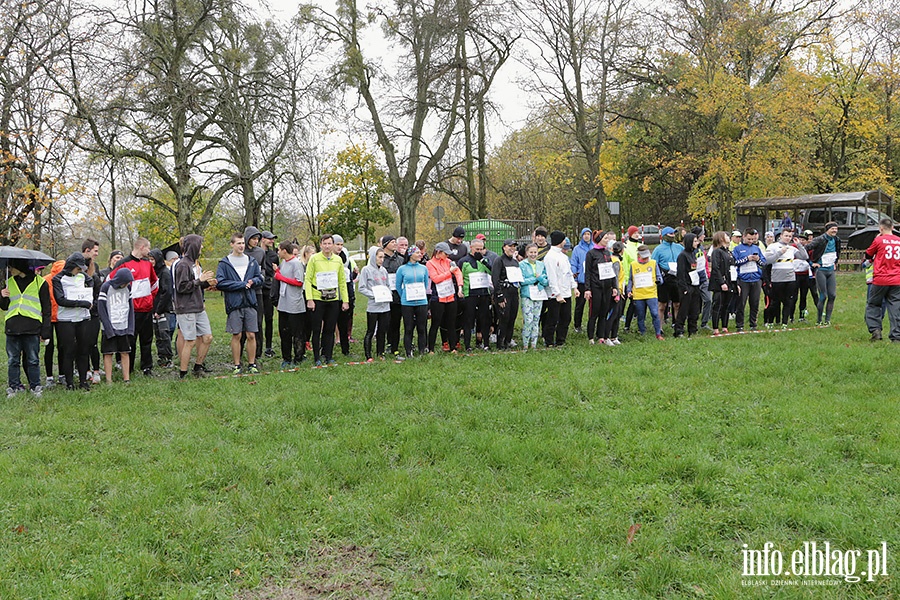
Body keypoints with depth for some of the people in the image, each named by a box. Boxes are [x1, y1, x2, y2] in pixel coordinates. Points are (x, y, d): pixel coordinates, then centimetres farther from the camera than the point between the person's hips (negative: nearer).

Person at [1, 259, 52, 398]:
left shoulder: (39, 282, 3)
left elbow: (46, 308, 3)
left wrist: (45, 331, -3)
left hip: (32, 328, -4)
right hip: (13, 328, 4)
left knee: (33, 360, 1)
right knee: (13, 360, 6)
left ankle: (35, 386, 10)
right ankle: (14, 386, 15)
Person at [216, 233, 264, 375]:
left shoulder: (252, 261, 11)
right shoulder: (224, 263, 0)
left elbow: (260, 279, 15)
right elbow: (220, 283, -9)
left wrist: (252, 281, -8)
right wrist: (242, 284, -12)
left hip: (250, 303, 3)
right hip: (234, 304, -3)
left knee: (251, 335, 4)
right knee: (236, 336, 2)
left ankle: (252, 364, 13)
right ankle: (237, 365, 12)